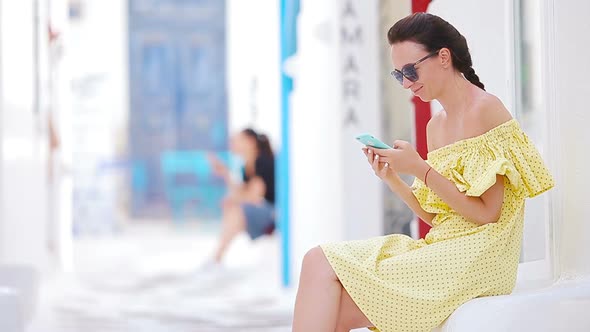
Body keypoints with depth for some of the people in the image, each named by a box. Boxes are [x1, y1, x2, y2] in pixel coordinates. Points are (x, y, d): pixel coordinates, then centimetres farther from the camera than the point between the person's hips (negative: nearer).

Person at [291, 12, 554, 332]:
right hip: (439, 250, 8)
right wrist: (391, 178, 3)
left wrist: (420, 168, -15)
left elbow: (486, 213, -14)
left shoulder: (485, 109, -9)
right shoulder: (435, 125, 16)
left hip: (476, 257, -8)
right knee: (320, 261, -10)